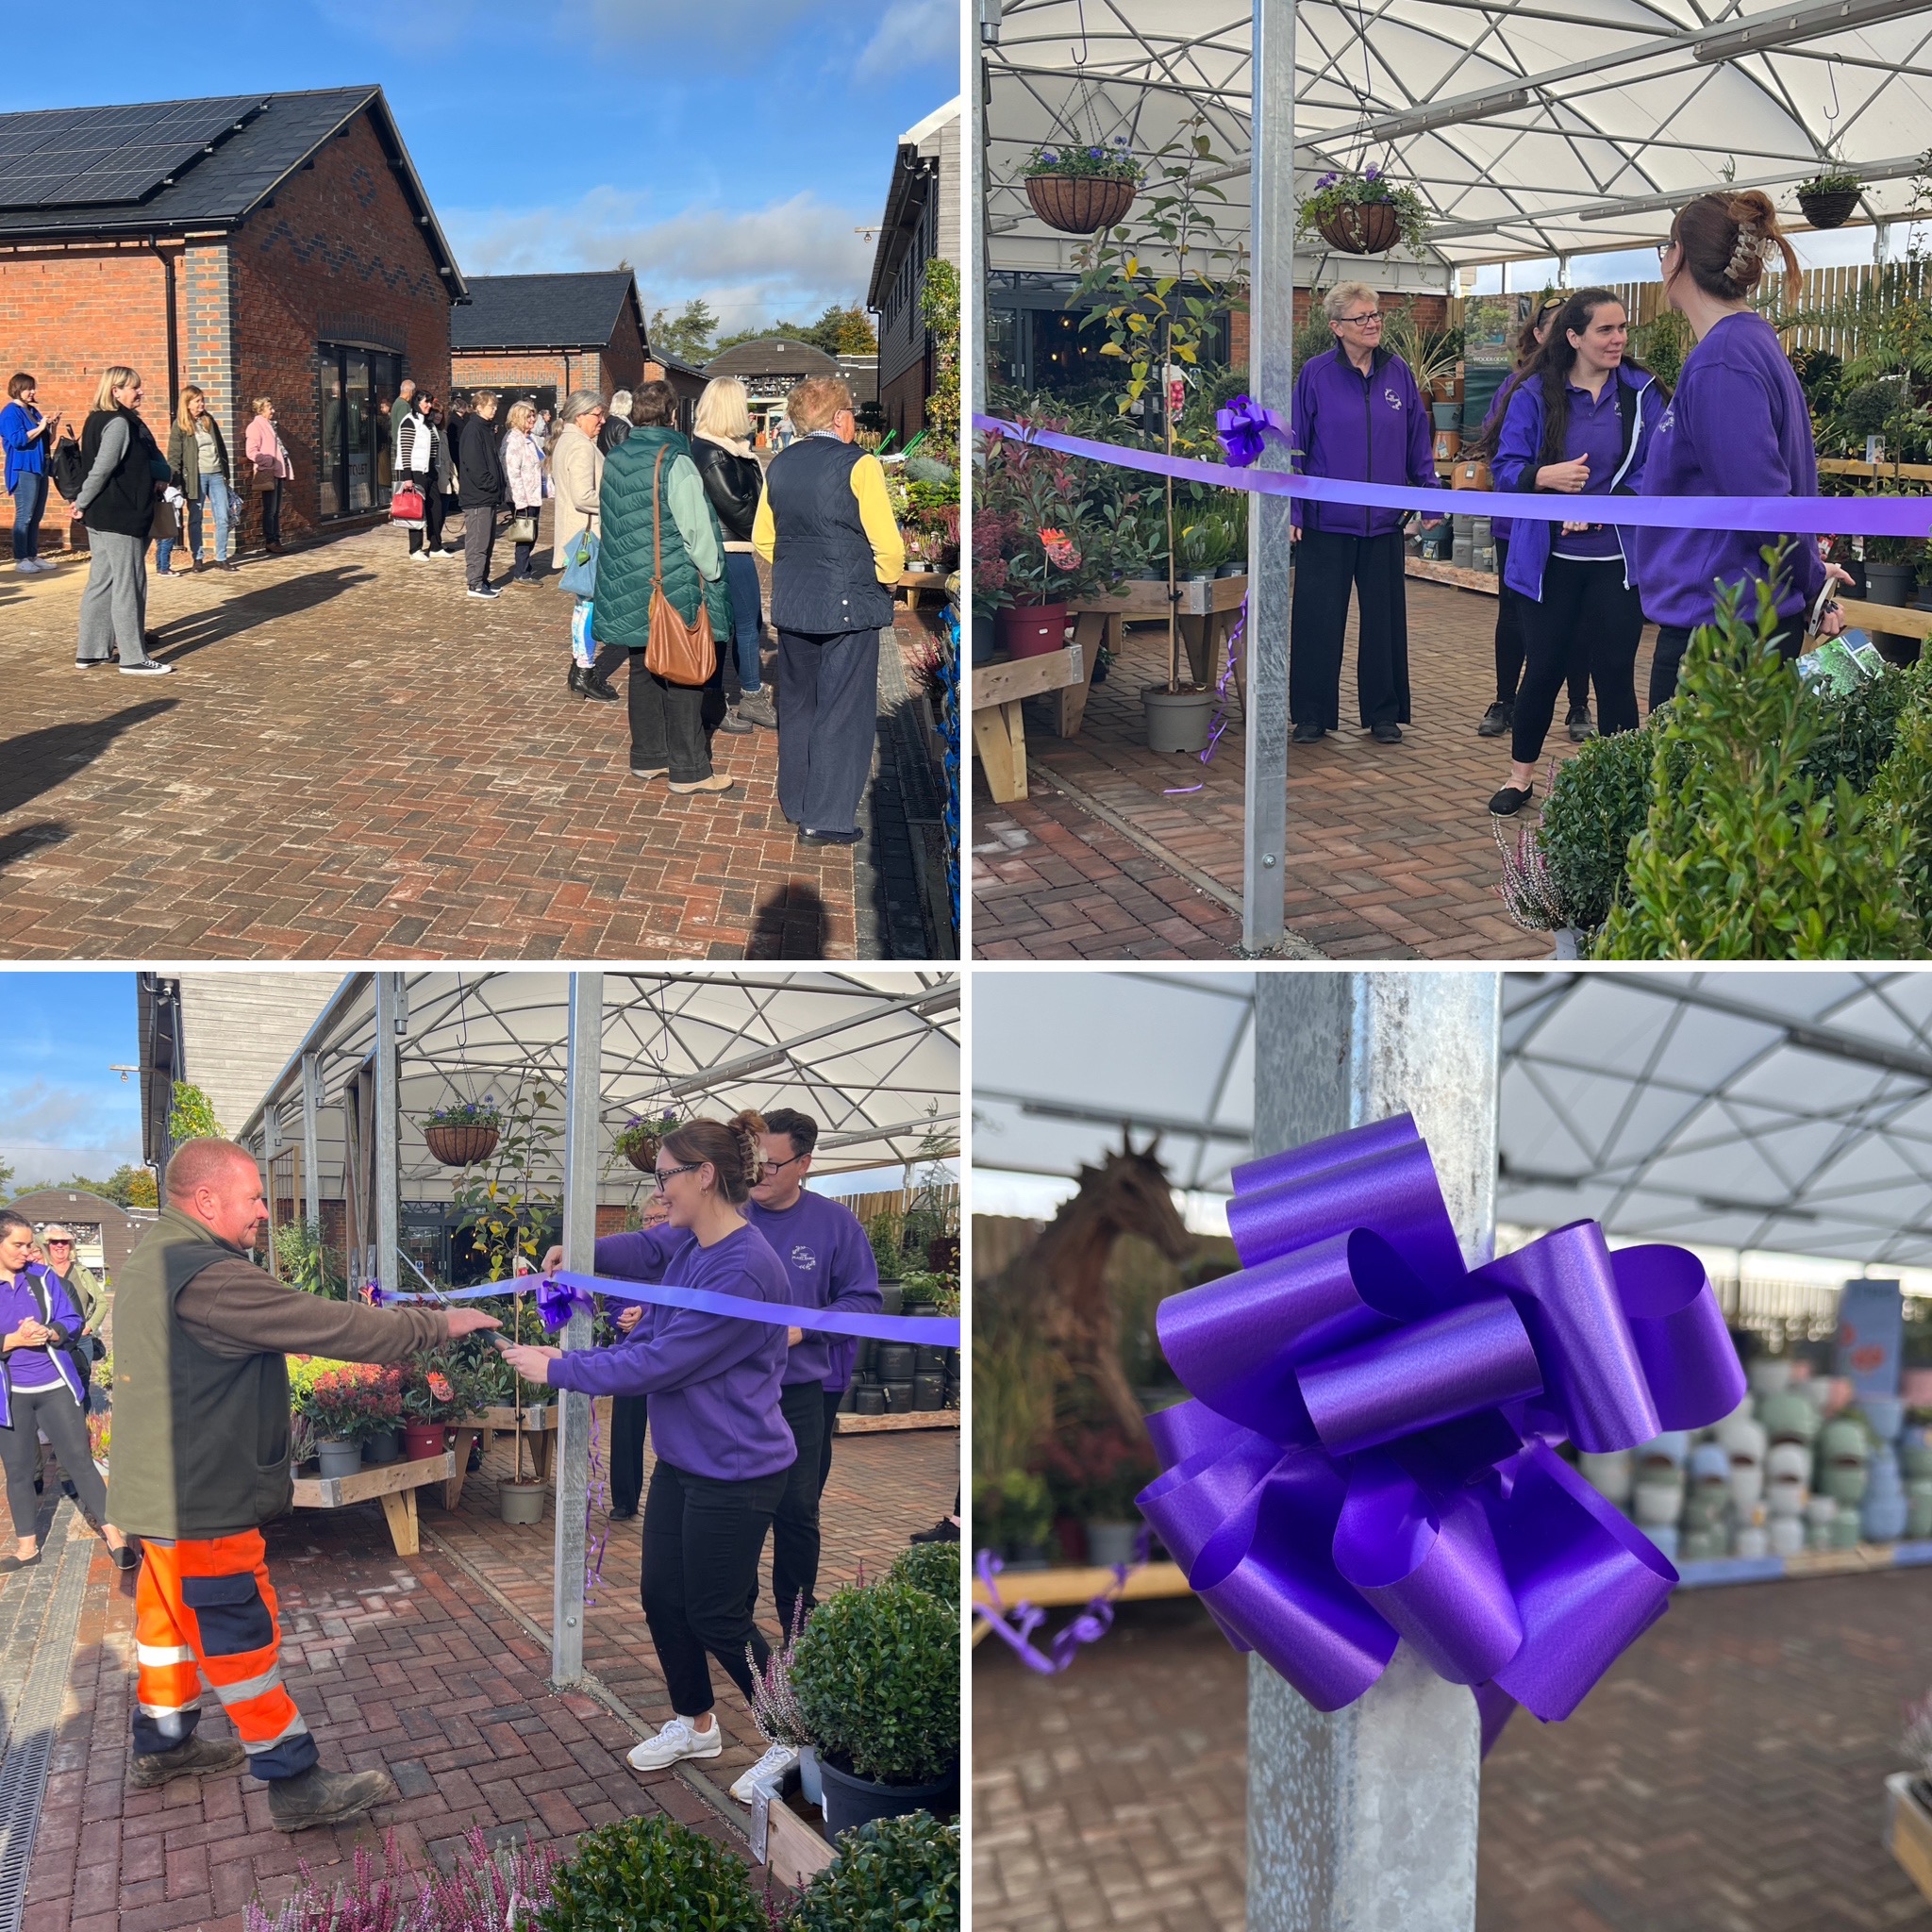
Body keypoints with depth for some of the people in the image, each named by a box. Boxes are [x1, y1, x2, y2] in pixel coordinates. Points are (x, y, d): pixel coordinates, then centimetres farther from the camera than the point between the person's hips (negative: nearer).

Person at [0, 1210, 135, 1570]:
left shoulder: (43, 1277, 0)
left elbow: (72, 1321, 2)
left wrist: (50, 1333, -17)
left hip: (55, 1387, 0)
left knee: (79, 1459, 1)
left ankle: (113, 1534, 7)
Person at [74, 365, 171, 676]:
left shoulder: (101, 420, 15)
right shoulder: (119, 424, -16)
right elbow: (102, 469, -22)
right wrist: (83, 504, -13)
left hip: (102, 517, 10)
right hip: (120, 518, -10)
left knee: (101, 583, 13)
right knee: (129, 585, -6)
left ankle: (91, 650, 18)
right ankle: (133, 658, -3)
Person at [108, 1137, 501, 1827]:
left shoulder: (151, 1260, 8)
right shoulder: (205, 1276, -26)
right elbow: (330, 1325, -26)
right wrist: (438, 1325, -17)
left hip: (165, 1485, 10)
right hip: (202, 1500, -10)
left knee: (173, 1613, 23)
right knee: (242, 1635, -3)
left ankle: (163, 1743, 38)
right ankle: (295, 1783, 5)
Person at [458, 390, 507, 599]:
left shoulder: (486, 429, 16)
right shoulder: (473, 430, -13)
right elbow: (474, 464, -21)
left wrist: (497, 485, 9)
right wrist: (491, 484, -16)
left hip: (488, 496, 10)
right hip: (477, 496, -10)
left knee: (488, 540, 14)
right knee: (477, 541, -6)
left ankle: (483, 580, 21)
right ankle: (476, 584, -3)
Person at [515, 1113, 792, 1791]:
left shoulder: (744, 1271, -28)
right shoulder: (689, 1242, 0)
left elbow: (657, 1363, -26)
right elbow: (648, 1247, 26)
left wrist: (557, 1369, -17)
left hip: (734, 1474, -9)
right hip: (680, 1459, 9)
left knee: (716, 1618, 3)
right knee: (662, 1595, 16)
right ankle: (695, 1725, 38)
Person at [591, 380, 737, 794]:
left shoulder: (613, 460, 7)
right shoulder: (674, 462, -15)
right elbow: (697, 528, -14)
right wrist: (713, 573, -3)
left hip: (629, 585, 7)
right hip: (674, 585, -7)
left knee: (643, 669, 15)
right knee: (682, 675, 0)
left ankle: (647, 756, 22)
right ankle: (689, 770, 4)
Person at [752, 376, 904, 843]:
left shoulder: (779, 466, 6)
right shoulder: (859, 464, -13)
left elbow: (762, 538, 13)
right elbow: (887, 543, -14)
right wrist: (886, 580, 4)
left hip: (791, 604, 6)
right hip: (848, 606, -6)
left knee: (797, 704, 17)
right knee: (843, 711, 1)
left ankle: (795, 803, 28)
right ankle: (829, 818, 3)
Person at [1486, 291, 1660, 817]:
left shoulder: (1640, 394, -1)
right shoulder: (1535, 395, -3)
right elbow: (1505, 468, -3)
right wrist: (1543, 476, -24)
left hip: (1617, 561, 1)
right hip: (1551, 559, 0)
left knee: (1614, 672, 5)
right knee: (1543, 668, 7)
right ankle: (1520, 776, 25)